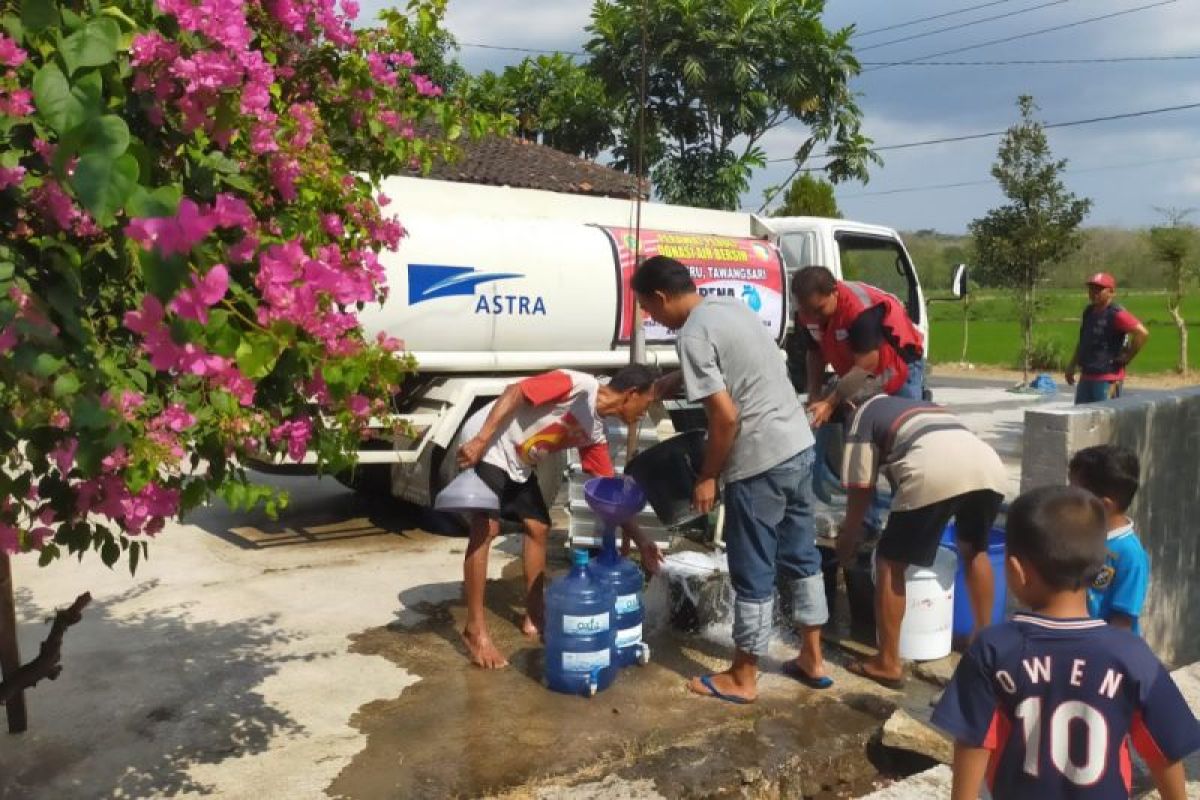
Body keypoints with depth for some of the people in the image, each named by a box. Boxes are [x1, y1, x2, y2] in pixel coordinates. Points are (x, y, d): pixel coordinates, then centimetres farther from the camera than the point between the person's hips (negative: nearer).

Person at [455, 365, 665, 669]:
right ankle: (475, 630, -5)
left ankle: (534, 618, 20)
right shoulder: (578, 385, -20)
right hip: (485, 448, -9)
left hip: (518, 465, 9)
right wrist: (480, 440, -29)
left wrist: (639, 539, 5)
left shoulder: (595, 433, 4)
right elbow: (514, 393, -24)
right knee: (485, 530, -13)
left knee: (538, 527, 9)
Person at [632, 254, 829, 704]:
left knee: (753, 574, 4)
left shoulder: (693, 334, -15)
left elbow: (725, 416, -20)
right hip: (799, 446, 9)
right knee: (800, 556, 20)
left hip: (760, 463, -9)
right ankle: (812, 660, 33)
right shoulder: (731, 307, 12)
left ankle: (742, 679, 19)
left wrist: (707, 477, -8)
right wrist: (661, 386, 36)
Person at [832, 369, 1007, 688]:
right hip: (990, 466, 7)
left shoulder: (861, 417, 22)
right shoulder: (918, 404, 39)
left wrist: (847, 544, 34)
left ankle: (888, 664, 13)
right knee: (973, 550, 33)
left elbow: (860, 491, 20)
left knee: (890, 562, 10)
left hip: (936, 474, -7)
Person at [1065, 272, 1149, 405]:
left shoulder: (1116, 314, -14)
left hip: (1107, 380, -8)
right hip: (1086, 377, 9)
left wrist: (1126, 358, -15)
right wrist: (1072, 364, 21)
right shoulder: (1088, 312, 12)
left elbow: (1142, 333, -23)